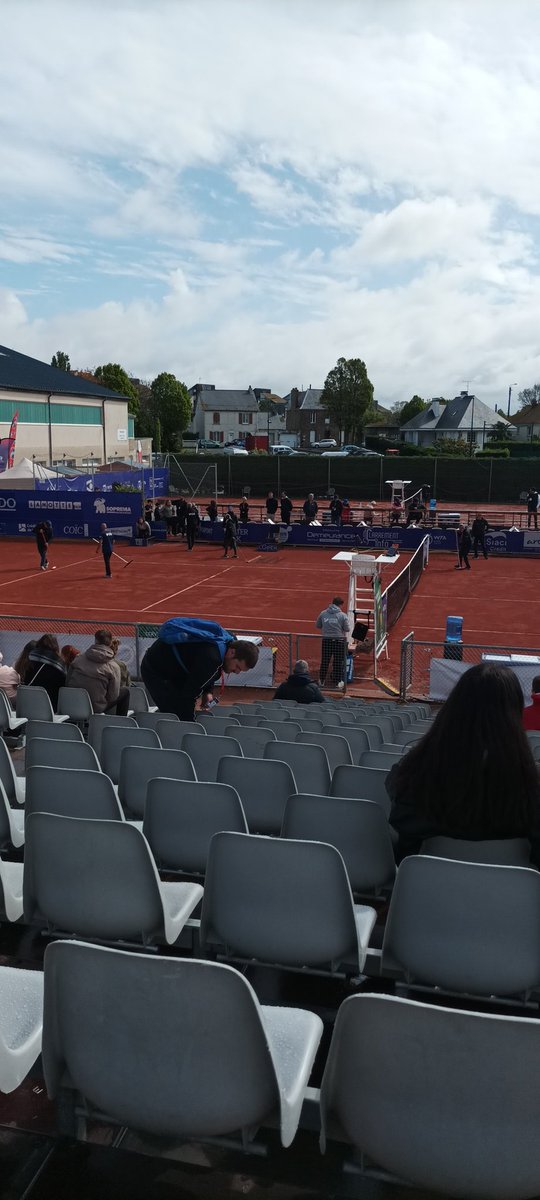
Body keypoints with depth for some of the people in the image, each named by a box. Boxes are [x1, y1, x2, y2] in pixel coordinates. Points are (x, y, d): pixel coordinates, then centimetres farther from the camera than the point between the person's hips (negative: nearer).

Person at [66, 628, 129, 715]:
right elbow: (113, 697, -8)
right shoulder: (113, 666, -10)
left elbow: (67, 681, 8)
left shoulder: (79, 658, 1)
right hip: (96, 708, -5)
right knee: (125, 691, 17)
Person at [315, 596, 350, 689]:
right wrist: (346, 639, 13)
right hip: (338, 640, -3)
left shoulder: (323, 613, 1)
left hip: (326, 639, 3)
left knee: (324, 661, 12)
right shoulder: (342, 615, -7)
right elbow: (346, 630, -3)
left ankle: (322, 681, 19)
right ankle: (337, 682, 13)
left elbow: (318, 625, 11)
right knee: (338, 662, 8)